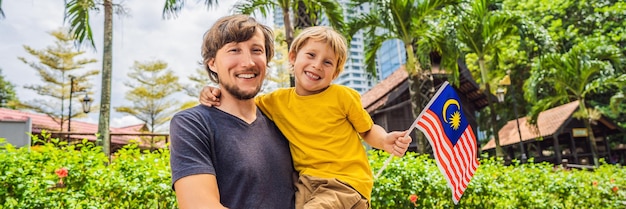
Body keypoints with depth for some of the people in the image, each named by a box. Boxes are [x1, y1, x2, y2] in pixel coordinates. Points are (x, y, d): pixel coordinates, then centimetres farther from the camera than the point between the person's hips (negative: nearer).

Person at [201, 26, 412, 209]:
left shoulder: (342, 96, -6)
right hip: (306, 183, 4)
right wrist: (219, 97, -3)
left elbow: (368, 130, 5)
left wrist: (385, 141, -16)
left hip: (346, 184, -4)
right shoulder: (278, 100, 4)